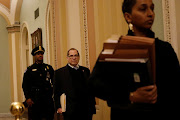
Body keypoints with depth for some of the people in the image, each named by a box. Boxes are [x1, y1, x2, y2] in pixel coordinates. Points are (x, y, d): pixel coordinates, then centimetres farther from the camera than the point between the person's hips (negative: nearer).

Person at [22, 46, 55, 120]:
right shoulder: (30, 69, 4)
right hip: (35, 99, -2)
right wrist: (28, 98, -9)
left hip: (48, 97, 2)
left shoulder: (49, 68, 11)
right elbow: (25, 85, 1)